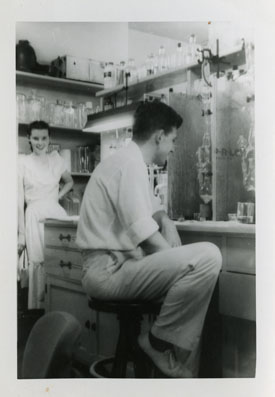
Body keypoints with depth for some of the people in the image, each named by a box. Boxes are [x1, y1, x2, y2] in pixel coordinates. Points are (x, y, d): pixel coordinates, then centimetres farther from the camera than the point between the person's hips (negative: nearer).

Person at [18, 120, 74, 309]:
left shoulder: (56, 159, 10)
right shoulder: (23, 162, 2)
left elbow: (70, 182, 28)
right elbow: (20, 199, 0)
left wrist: (58, 195, 7)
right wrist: (21, 233, -3)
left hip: (56, 213, 2)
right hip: (35, 216, -2)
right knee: (38, 262, -6)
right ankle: (38, 307, 10)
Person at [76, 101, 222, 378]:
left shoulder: (126, 161, 17)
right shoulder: (130, 163, -15)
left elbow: (154, 211, 25)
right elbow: (145, 235, -21)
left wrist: (168, 225, 5)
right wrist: (174, 256, -6)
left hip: (115, 266, 11)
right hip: (109, 269, -11)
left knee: (195, 277, 18)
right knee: (207, 257, -23)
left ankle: (182, 368, 18)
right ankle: (159, 341, -7)